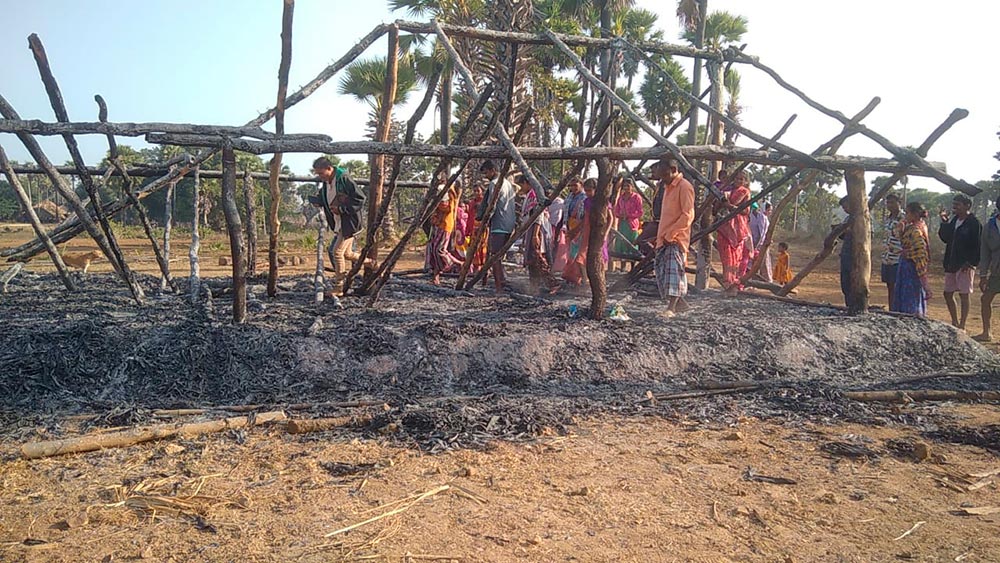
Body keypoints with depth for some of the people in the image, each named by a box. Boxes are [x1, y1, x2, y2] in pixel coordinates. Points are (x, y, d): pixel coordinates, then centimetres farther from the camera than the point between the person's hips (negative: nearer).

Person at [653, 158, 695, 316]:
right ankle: (680, 303, 16)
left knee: (673, 271, -15)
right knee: (662, 271, 7)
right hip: (664, 238, 9)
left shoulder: (684, 187, -9)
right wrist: (661, 235, 16)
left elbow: (688, 215, -16)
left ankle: (671, 308, -18)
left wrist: (670, 234, -17)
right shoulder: (668, 187, 19)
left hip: (676, 238, -9)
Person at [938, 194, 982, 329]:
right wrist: (944, 222, 2)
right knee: (948, 294, 11)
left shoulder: (974, 223, -11)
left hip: (965, 266, -8)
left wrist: (971, 262, -19)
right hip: (951, 264, 8)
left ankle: (962, 326, 5)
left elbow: (978, 246, -13)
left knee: (964, 295, -2)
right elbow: (944, 238, 12)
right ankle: (955, 323, 24)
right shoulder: (954, 221, 11)